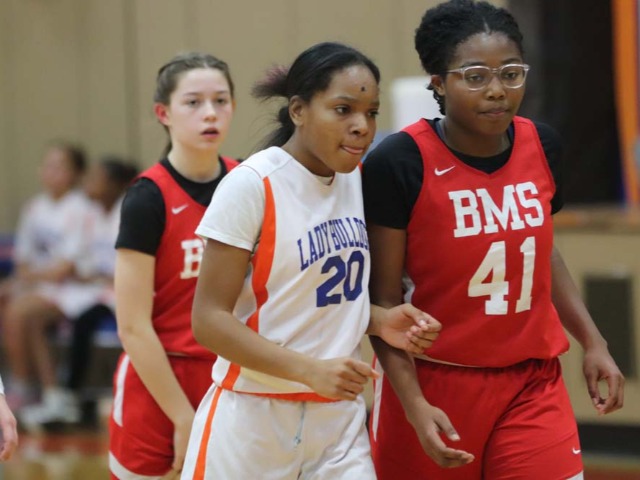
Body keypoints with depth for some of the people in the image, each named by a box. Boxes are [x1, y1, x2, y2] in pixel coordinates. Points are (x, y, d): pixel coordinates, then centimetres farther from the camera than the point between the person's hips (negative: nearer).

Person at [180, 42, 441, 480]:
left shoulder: (357, 180, 6)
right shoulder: (252, 185, -13)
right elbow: (210, 320, -16)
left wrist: (380, 321, -1)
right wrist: (310, 370, -26)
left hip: (339, 417, 5)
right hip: (253, 419, -5)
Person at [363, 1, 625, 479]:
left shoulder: (542, 146, 1)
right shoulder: (399, 163, -14)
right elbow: (383, 300, -11)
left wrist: (592, 340, 15)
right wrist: (415, 405, -18)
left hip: (533, 385, 3)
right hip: (434, 384, -3)